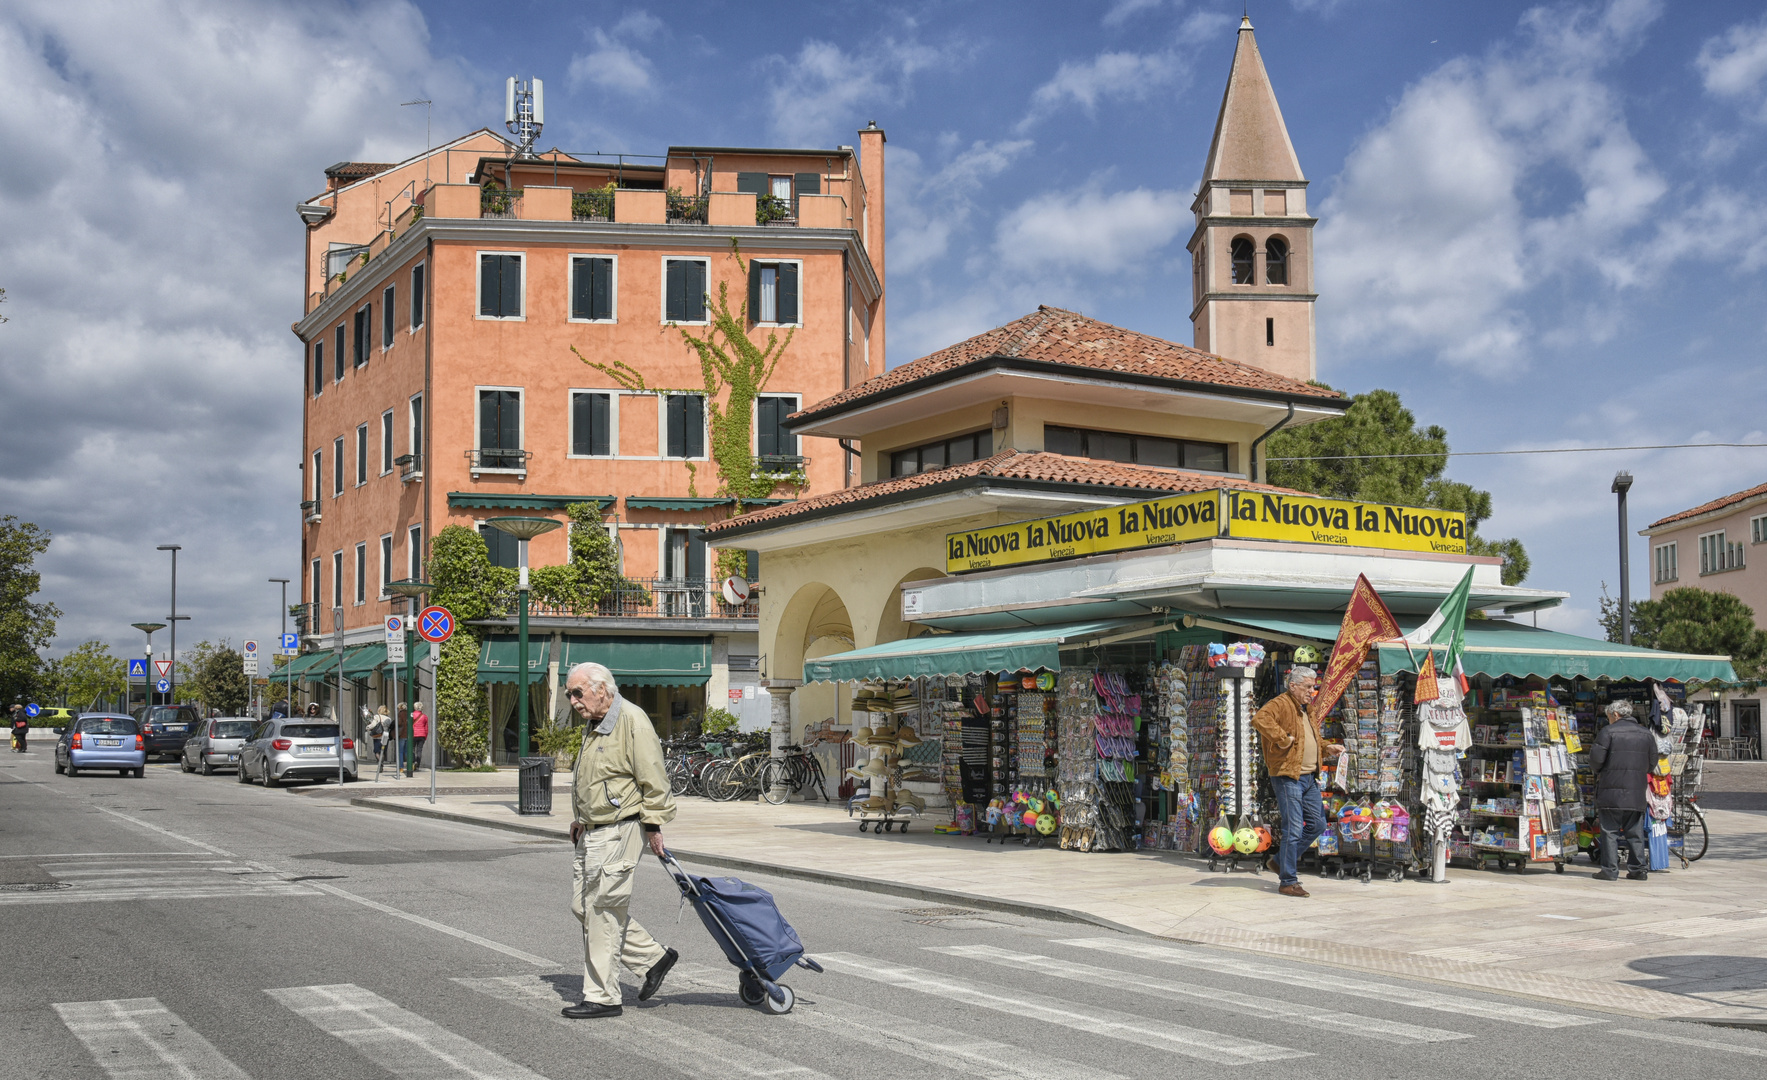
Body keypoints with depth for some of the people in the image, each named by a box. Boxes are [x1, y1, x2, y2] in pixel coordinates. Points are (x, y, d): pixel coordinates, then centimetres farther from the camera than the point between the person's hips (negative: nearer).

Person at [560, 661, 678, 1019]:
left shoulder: (632, 720, -15)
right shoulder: (593, 725, 15)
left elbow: (653, 780, -17)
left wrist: (653, 826, -16)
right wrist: (580, 818, 23)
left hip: (619, 833, -10)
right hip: (593, 832, 10)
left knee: (603, 912, -5)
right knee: (583, 906, 12)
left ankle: (602, 997, 5)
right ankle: (653, 958, 21)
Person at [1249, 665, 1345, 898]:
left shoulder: (1305, 710, 20)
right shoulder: (1281, 704, -10)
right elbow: (1259, 720, -30)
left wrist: (1327, 748, 15)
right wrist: (1283, 738, -28)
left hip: (1309, 778, 9)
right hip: (1288, 776, -9)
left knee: (1317, 824, 13)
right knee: (1293, 829, -8)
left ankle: (1281, 861, 26)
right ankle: (1287, 882, 0)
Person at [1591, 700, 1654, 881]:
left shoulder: (1608, 731, -6)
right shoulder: (1646, 734, 10)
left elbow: (1596, 758, -10)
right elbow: (1652, 763, 12)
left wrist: (1600, 771, 10)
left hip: (1611, 791, -5)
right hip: (1636, 793, 5)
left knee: (1610, 831, -1)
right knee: (1635, 832, 12)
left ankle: (1610, 870, -2)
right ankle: (1638, 868, 12)